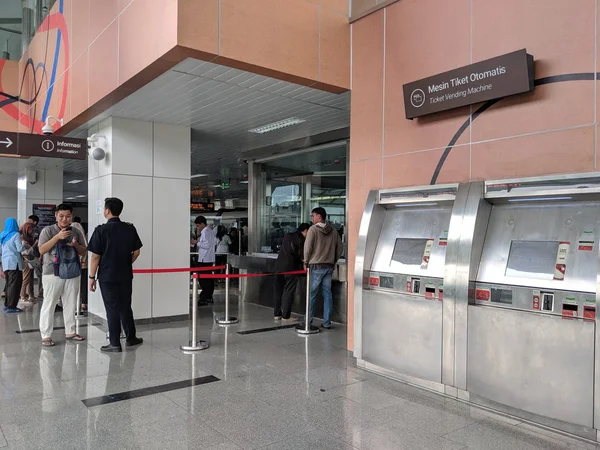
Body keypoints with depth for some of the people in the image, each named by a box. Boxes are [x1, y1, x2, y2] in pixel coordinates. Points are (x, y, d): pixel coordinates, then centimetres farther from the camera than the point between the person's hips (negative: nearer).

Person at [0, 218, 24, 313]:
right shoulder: (16, 234, -8)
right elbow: (20, 249, -13)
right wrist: (24, 243, 6)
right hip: (14, 263, -8)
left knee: (9, 284, 16)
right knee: (15, 285, -5)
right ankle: (11, 306, -7)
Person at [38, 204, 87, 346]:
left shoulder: (76, 232, 8)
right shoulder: (48, 230, -3)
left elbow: (83, 252, 11)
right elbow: (42, 250, -13)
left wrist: (76, 245, -10)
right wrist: (58, 236, -21)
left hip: (73, 274, 4)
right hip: (52, 273, -4)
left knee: (70, 304, 10)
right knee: (49, 304, 0)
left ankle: (70, 332, 20)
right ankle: (46, 335, 6)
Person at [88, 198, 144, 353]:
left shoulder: (101, 230, -12)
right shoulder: (130, 229, 0)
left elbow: (95, 256, -11)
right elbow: (136, 252, 5)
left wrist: (92, 277, -3)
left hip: (107, 277, -4)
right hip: (126, 276, 4)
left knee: (112, 309, 3)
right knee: (125, 307, 17)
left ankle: (115, 344, 9)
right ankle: (131, 338, 27)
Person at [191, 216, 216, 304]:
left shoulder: (205, 232, -12)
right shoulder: (210, 231, 17)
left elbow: (207, 245, -19)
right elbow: (214, 244, 21)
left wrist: (196, 243, -10)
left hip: (204, 259, -10)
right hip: (210, 259, 10)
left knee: (203, 279, -8)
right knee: (209, 279, 13)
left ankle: (204, 298, -8)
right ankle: (209, 297, 19)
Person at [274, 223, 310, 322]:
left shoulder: (287, 236, 14)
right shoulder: (301, 239, -7)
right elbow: (302, 256, -10)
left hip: (279, 266, 7)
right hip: (290, 268, -7)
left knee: (279, 291, 12)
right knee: (289, 292, 1)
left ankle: (277, 314, 18)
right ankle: (286, 316, 3)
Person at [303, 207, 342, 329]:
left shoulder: (313, 229, -9)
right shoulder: (333, 231, 8)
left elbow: (308, 247, -13)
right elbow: (339, 247, 10)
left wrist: (306, 261, -1)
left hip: (316, 266, -5)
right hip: (329, 267, 5)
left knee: (312, 294, 4)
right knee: (327, 294, 8)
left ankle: (308, 321, 8)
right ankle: (327, 322, 10)